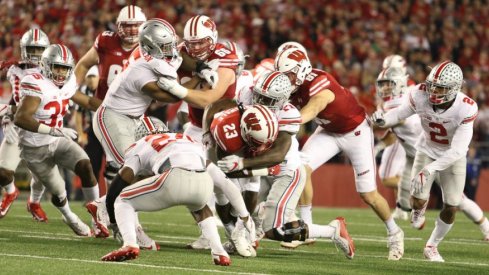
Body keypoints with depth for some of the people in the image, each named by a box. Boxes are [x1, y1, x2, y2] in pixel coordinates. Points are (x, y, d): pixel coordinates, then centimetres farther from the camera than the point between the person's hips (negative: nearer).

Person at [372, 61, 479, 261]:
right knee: (418, 199, -13)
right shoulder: (421, 96, -27)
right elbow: (400, 113, -8)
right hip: (428, 152, 1)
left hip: (453, 157, -1)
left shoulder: (466, 109, -34)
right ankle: (419, 208, 29)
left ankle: (432, 246, 24)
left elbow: (458, 150, -34)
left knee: (451, 208, -3)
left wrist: (430, 170, -41)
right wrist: (382, 120, -30)